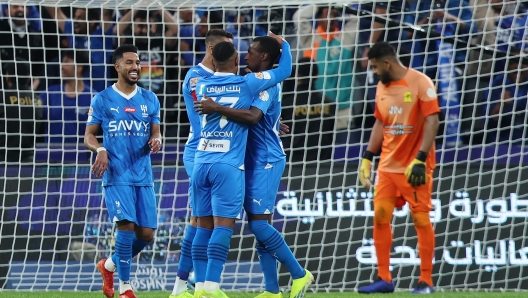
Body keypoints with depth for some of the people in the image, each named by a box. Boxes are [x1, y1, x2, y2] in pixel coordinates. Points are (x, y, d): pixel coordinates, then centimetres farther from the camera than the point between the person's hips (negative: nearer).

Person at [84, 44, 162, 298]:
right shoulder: (102, 100, 2)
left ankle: (109, 266, 27)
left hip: (143, 175, 4)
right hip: (116, 175, -4)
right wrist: (100, 150, -17)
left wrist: (156, 140, -12)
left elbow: (156, 133, 13)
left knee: (146, 233, 0)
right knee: (127, 225, -16)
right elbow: (89, 136, 4)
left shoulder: (149, 99, 11)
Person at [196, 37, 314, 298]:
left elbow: (253, 116, -28)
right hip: (254, 161, 10)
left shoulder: (268, 84, -13)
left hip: (266, 162, -10)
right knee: (259, 226, 7)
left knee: (259, 223, -13)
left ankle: (300, 275, -3)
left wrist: (217, 108, -28)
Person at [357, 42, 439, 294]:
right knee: (380, 215, 3)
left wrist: (420, 159, -21)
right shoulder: (382, 86, 11)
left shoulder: (420, 83, -11)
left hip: (414, 166, -7)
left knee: (421, 219, -4)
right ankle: (383, 279, 10)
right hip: (387, 164, 7)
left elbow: (432, 121, -15)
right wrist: (367, 157, 13)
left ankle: (426, 281, 3)